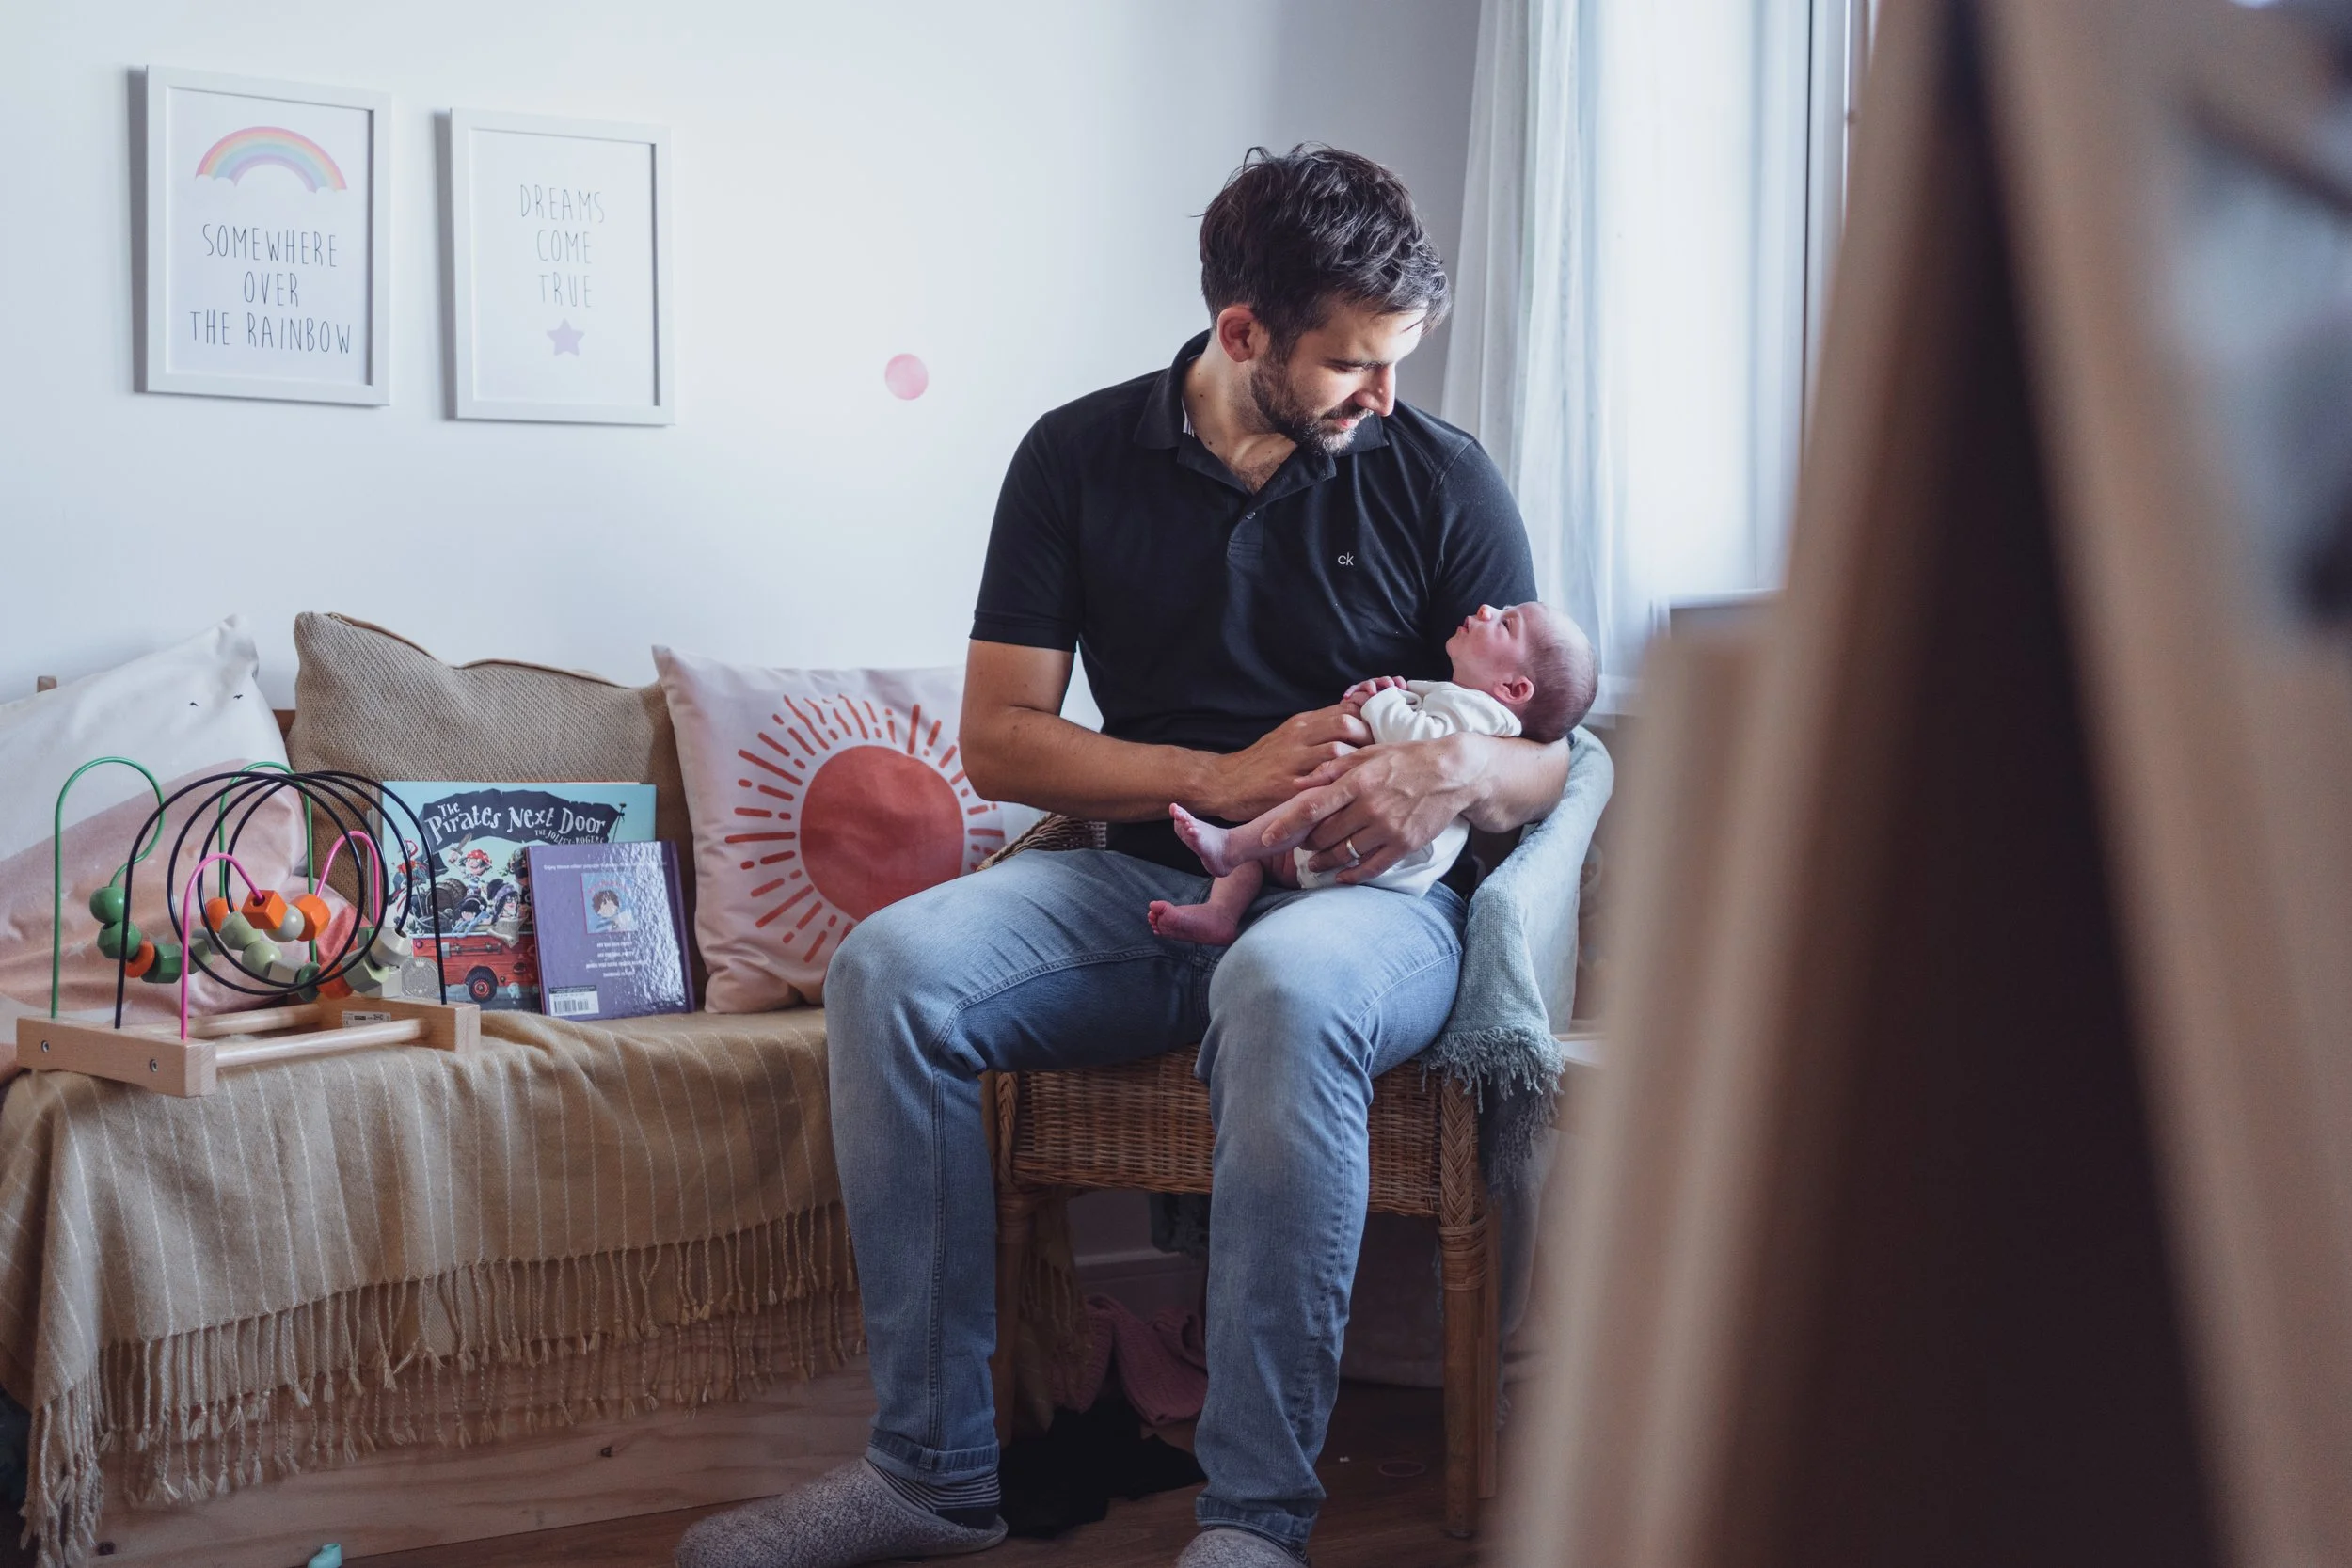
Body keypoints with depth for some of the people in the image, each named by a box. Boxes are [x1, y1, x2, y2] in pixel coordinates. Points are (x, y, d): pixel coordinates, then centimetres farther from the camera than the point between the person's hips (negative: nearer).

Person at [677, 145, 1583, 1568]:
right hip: (1149, 879, 3)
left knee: (1283, 987, -39)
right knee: (893, 966, -25)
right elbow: (999, 742, 2)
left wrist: (1458, 771, -21)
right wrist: (1221, 779, -12)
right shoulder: (1082, 457, 6)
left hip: (1373, 896, -2)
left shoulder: (1442, 478, 4)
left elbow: (1545, 752, 4)